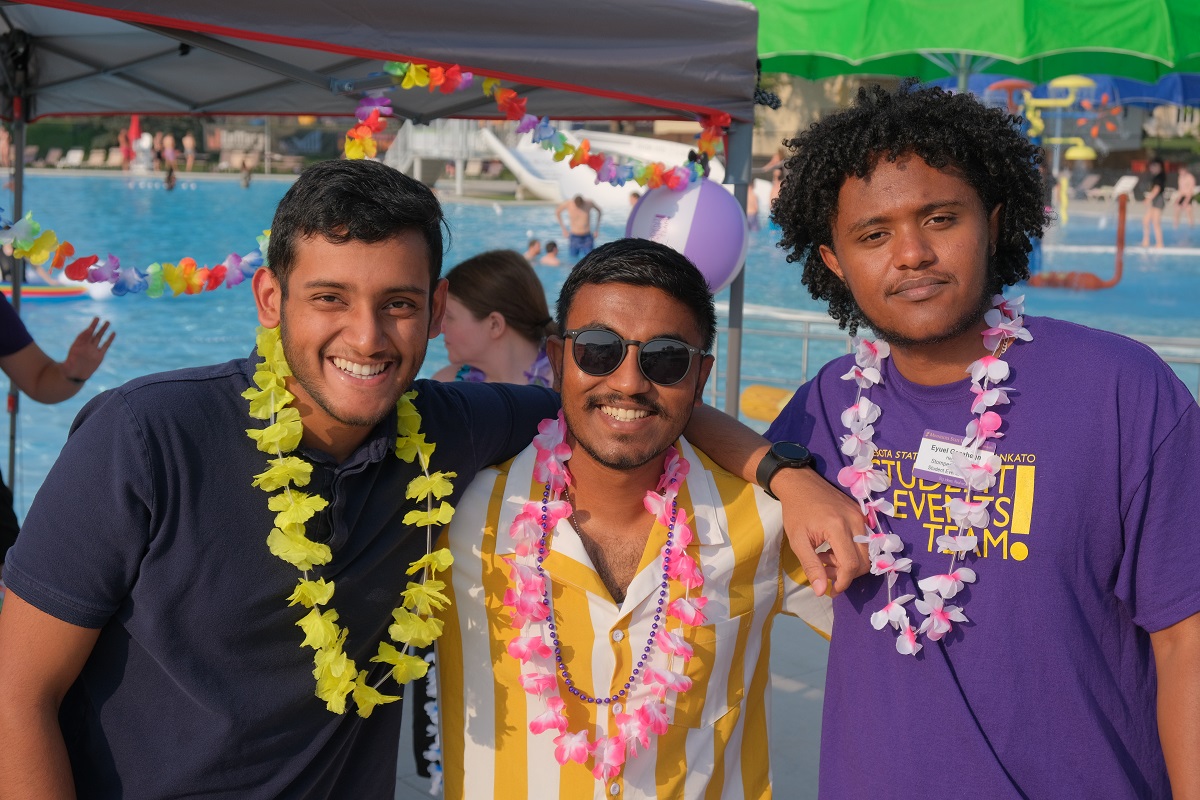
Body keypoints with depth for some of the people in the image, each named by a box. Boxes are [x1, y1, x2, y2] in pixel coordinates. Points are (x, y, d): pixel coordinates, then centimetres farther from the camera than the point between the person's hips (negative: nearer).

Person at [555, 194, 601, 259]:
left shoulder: (589, 203, -14)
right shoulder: (567, 204, -15)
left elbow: (598, 210, 8)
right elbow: (557, 212, 5)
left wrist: (596, 229, 8)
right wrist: (563, 229, 5)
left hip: (587, 237, 0)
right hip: (574, 237, 0)